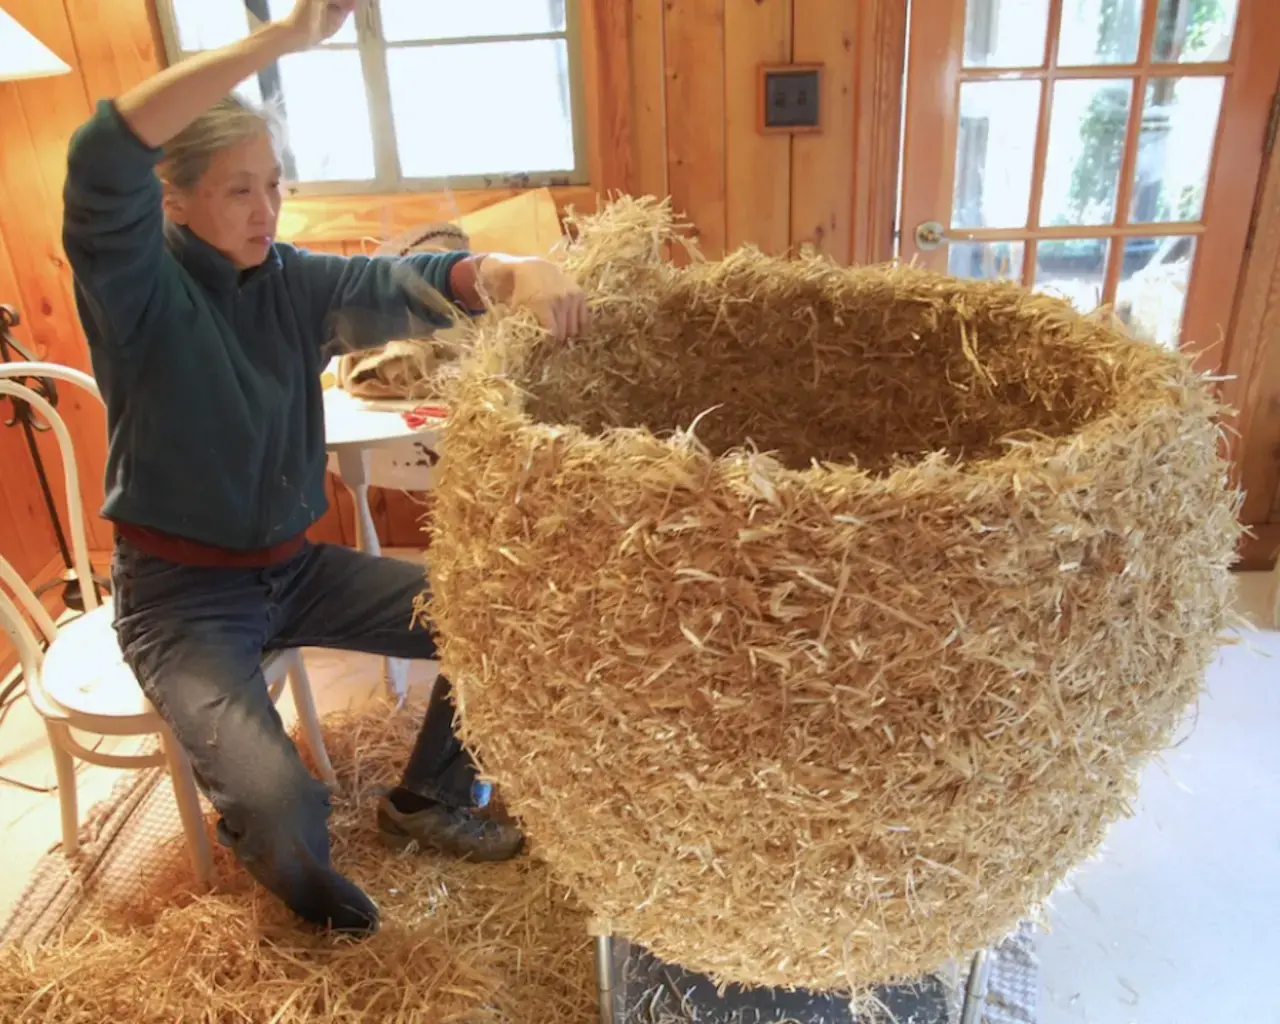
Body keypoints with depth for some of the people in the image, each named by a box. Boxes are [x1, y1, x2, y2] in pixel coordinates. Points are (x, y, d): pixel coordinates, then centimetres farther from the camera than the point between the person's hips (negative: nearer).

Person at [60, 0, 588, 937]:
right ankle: (292, 876, 16)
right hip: (181, 596, -5)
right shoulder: (137, 288, -14)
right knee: (280, 800, -25)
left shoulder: (292, 280, 0)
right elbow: (102, 156, -34)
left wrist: (511, 273, -39)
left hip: (297, 567, 6)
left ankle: (427, 800, 23)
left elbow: (410, 282, -16)